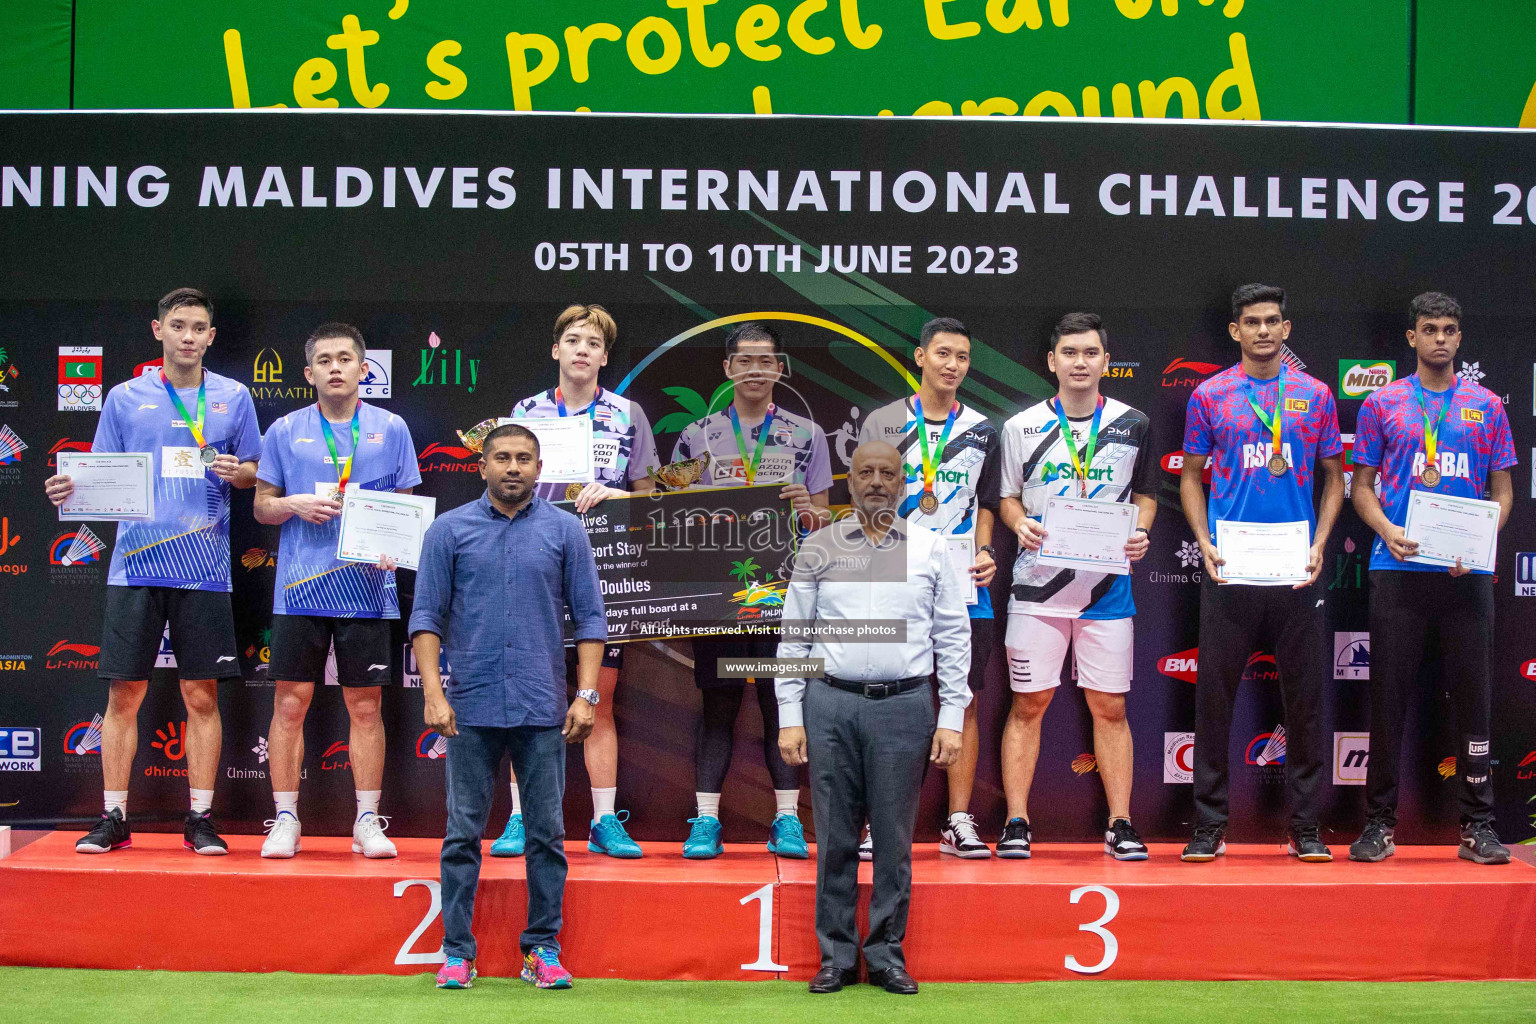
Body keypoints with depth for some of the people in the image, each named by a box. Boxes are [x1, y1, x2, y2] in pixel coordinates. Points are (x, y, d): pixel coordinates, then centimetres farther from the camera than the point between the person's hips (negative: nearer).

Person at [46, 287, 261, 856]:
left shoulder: (232, 397, 8)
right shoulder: (125, 398, 7)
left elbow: (256, 472, 13)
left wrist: (235, 471, -9)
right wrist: (70, 489, -10)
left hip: (204, 568, 0)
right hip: (136, 563, 0)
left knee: (201, 696, 3)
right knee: (124, 695, 2)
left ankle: (200, 819, 11)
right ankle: (113, 818, 11)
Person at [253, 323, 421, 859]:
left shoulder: (391, 429, 7)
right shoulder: (284, 431, 7)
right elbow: (261, 505, 10)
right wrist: (294, 504, -10)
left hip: (367, 589, 0)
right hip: (300, 589, 0)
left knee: (365, 706, 4)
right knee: (290, 703, 0)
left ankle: (367, 820, 12)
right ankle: (285, 819, 11)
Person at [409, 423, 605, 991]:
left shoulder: (565, 531, 5)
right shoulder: (449, 530, 4)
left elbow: (589, 617, 5)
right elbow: (426, 616, 2)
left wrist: (586, 695, -3)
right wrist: (434, 693, -8)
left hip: (543, 710, 1)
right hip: (471, 709, 0)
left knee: (547, 834, 4)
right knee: (463, 833, 3)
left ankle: (543, 948, 14)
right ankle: (457, 951, 11)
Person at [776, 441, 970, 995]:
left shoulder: (931, 548, 8)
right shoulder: (818, 549, 8)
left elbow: (954, 637, 7)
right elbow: (793, 638, 7)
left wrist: (951, 718, 1)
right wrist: (790, 717, 1)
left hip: (903, 705, 0)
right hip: (830, 705, 0)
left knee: (894, 839, 4)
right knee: (834, 838, 3)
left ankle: (887, 954, 14)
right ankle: (836, 956, 13)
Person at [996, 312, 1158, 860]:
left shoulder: (1133, 425, 6)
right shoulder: (1021, 427, 3)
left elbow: (1145, 494, 15)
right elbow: (1007, 497, 10)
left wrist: (1140, 532, -4)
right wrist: (1020, 523, -10)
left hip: (1107, 585, 1)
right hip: (1038, 584, -1)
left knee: (1110, 707, 3)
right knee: (1029, 703, 1)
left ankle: (1120, 825, 11)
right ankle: (1016, 822, 8)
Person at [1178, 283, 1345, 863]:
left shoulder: (1314, 395, 8)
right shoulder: (1210, 396, 6)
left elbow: (1334, 477, 13)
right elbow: (1191, 475, 10)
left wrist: (1319, 544, -1)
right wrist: (1204, 543, -3)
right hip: (1229, 570, -1)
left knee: (1304, 695, 4)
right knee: (1215, 695, 1)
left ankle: (1305, 828, 13)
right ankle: (1209, 826, 9)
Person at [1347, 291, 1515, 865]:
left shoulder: (1485, 407, 11)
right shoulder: (1382, 404, 8)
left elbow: (1502, 491, 11)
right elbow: (1362, 487, 9)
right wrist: (1388, 531, -11)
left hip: (1466, 574, 1)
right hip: (1397, 570, -1)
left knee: (1472, 694, 3)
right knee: (1389, 694, 1)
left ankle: (1478, 826, 10)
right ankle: (1380, 823, 8)